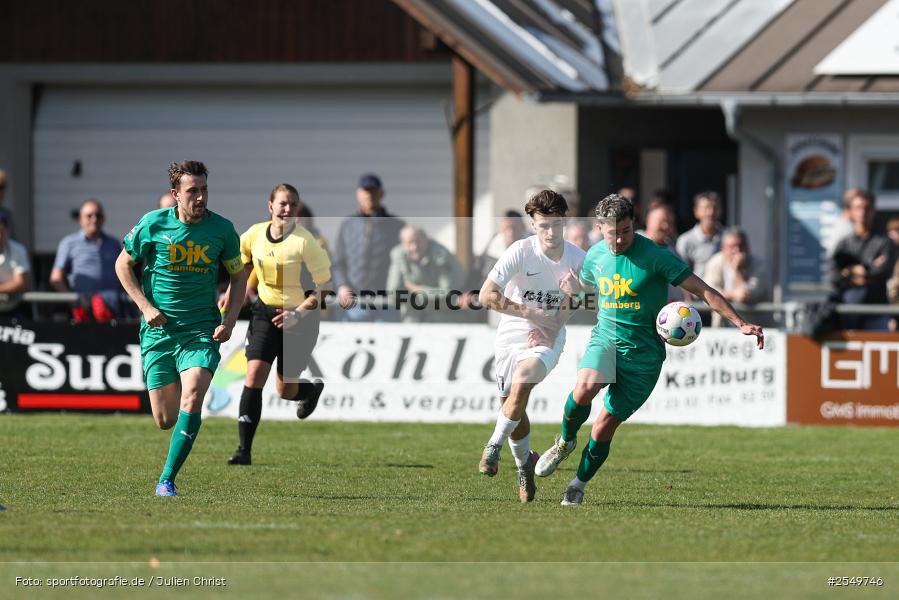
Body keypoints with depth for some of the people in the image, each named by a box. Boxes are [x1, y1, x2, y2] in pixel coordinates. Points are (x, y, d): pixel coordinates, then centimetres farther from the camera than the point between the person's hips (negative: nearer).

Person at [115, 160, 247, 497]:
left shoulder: (221, 229, -2)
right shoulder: (153, 224, -6)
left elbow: (239, 276, 12)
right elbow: (123, 264, 8)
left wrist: (230, 320, 0)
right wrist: (145, 306, -3)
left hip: (202, 330, 0)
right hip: (158, 331, 0)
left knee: (193, 394, -25)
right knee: (165, 421, -2)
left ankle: (167, 481, -19)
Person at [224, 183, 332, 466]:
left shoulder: (304, 241, -18)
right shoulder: (255, 234, -5)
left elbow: (324, 284, -14)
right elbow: (243, 265, 16)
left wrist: (298, 313, -24)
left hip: (300, 317, -3)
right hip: (265, 312, 3)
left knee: (285, 390, 7)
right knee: (254, 376, -15)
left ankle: (312, 390, 46)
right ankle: (244, 450, -12)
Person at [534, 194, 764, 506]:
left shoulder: (654, 256, -14)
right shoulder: (596, 255, 3)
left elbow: (703, 290, -12)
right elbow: (583, 284, 28)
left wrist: (741, 323, -18)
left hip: (643, 353, -3)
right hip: (605, 339, 3)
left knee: (605, 426, -2)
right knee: (584, 390, -30)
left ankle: (579, 484, 23)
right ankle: (566, 441, 1)